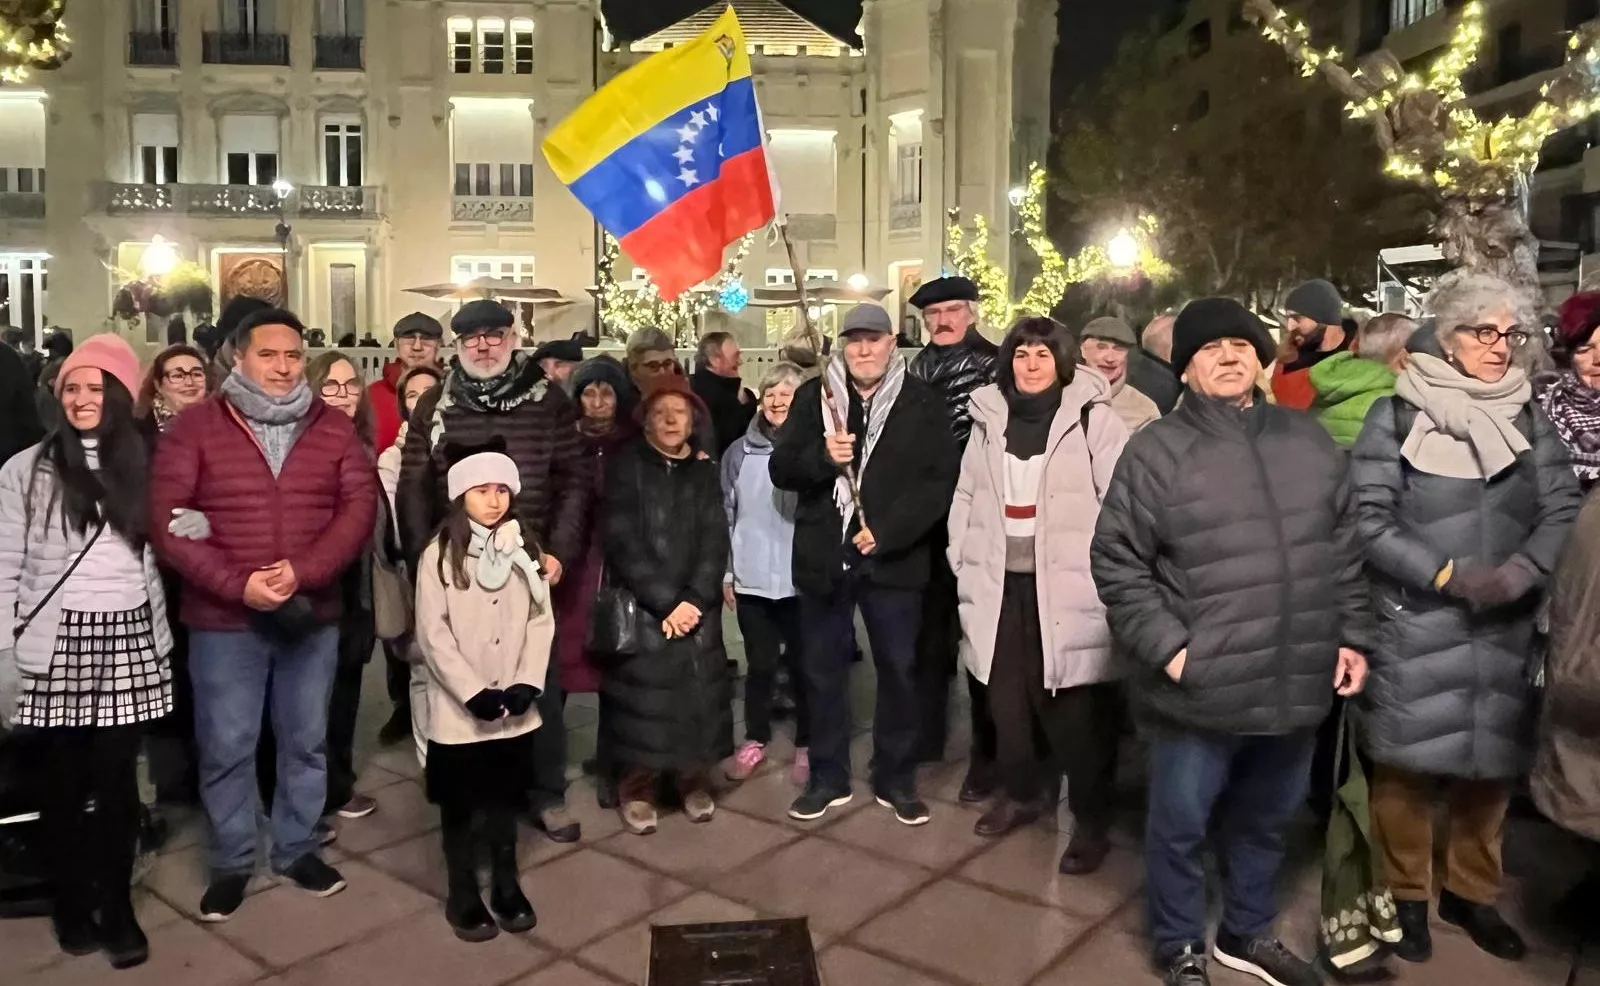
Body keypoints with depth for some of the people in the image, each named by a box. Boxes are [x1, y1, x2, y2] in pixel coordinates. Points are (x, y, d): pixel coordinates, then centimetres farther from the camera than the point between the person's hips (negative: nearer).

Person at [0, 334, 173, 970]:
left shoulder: (143, 468, 10)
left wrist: (160, 640, 9)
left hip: (128, 643, 2)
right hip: (55, 647, -2)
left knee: (117, 780, 6)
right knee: (64, 781, 8)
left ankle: (117, 905, 19)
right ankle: (72, 903, 25)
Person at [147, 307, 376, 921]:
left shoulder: (334, 429, 3)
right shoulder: (195, 427, -3)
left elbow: (360, 508, -5)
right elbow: (166, 520, -9)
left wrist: (303, 572, -19)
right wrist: (237, 584, -19)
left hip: (313, 615, 2)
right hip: (222, 619, -2)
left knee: (306, 741, 13)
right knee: (225, 747, 8)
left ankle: (297, 850, 31)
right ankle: (231, 863, 26)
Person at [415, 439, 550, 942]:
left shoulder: (523, 551, 4)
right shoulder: (439, 555, -8)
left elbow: (541, 621, 2)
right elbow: (433, 634, -11)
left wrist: (528, 683, -10)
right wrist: (474, 692, -16)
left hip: (513, 708, 3)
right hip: (459, 709, -3)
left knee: (505, 797, 14)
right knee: (459, 804, 9)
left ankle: (506, 885, 29)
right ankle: (463, 895, 23)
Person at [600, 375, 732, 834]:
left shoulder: (705, 470, 9)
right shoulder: (625, 467, 0)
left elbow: (716, 541, 1)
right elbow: (623, 543, -9)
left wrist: (692, 600, -12)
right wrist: (664, 602, -15)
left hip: (697, 608, 3)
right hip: (641, 609, -2)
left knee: (699, 697, 2)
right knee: (644, 697, -3)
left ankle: (694, 780, 21)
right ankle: (638, 789, 13)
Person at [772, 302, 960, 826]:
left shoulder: (923, 402, -1)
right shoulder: (812, 396, 5)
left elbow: (939, 481, -8)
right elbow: (781, 469, 2)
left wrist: (885, 532, -17)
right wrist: (822, 457, -19)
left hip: (894, 560, -2)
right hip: (823, 557, 2)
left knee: (899, 670, 7)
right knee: (822, 670, 10)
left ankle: (896, 780, 23)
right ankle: (828, 778, 25)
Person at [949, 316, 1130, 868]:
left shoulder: (1094, 419, -6)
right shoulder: (989, 418, 10)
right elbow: (966, 498, 15)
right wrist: (964, 564, 10)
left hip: (1069, 587, -5)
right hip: (1002, 584, 5)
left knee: (1075, 708, 1)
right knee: (1006, 697, 15)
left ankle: (1091, 821, 18)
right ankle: (1022, 793, 36)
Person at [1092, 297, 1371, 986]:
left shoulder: (1308, 441, 7)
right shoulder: (1157, 451, -8)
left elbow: (1346, 550, 14)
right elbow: (1116, 563, -8)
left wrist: (1353, 635, 10)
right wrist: (1166, 646, -13)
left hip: (1297, 684, 5)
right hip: (1201, 688, -4)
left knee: (1267, 821, 22)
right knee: (1180, 825, 10)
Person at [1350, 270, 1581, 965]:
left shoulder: (1528, 417, 9)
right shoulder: (1397, 415, -4)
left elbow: (1564, 510, 3)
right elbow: (1367, 517, -9)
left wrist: (1520, 573, -15)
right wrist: (1445, 574, -16)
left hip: (1504, 628, 4)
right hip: (1415, 626, -4)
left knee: (1493, 761, 12)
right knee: (1409, 761, 3)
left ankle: (1471, 893, 32)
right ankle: (1407, 897, 22)